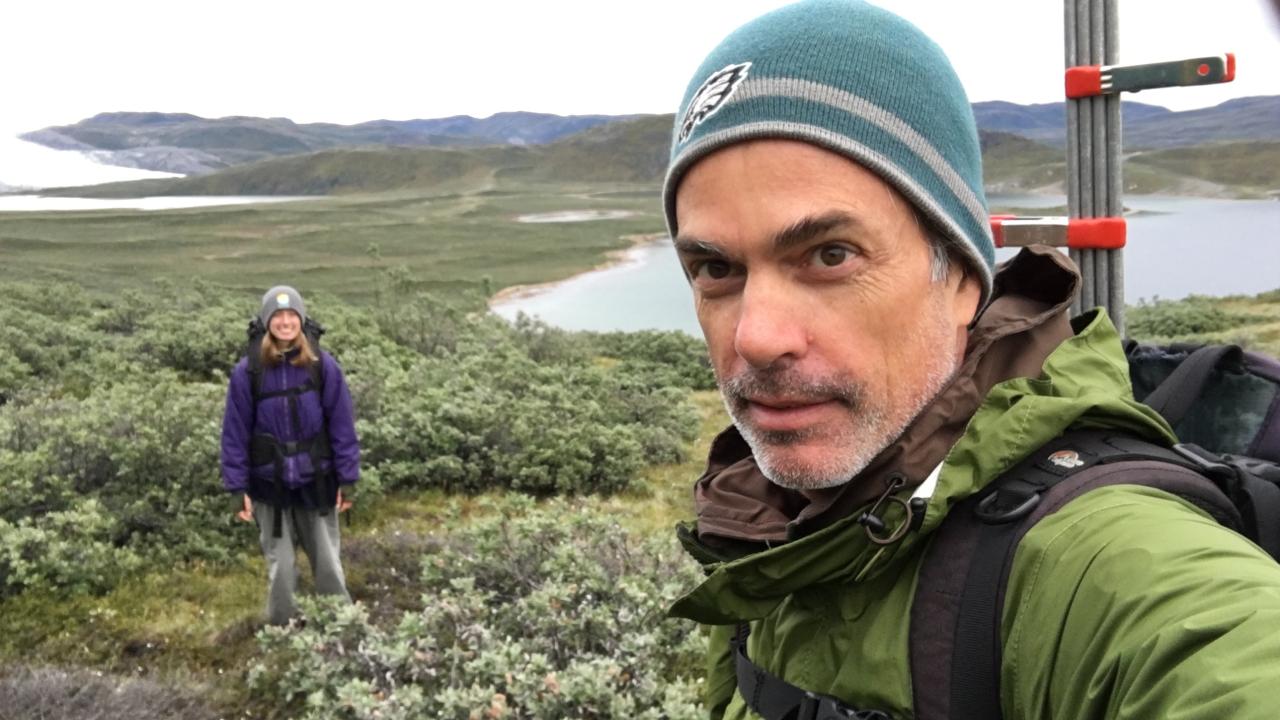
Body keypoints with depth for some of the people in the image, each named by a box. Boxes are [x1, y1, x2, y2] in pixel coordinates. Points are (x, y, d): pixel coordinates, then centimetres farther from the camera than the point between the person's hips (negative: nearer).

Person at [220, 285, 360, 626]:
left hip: (317, 482, 0)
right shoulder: (248, 371, -8)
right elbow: (235, 432, -3)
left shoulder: (323, 366, -7)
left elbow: (342, 425, -3)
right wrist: (237, 487, -5)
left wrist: (348, 479, -3)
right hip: (270, 484, 0)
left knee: (328, 562, 10)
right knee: (280, 566, 10)